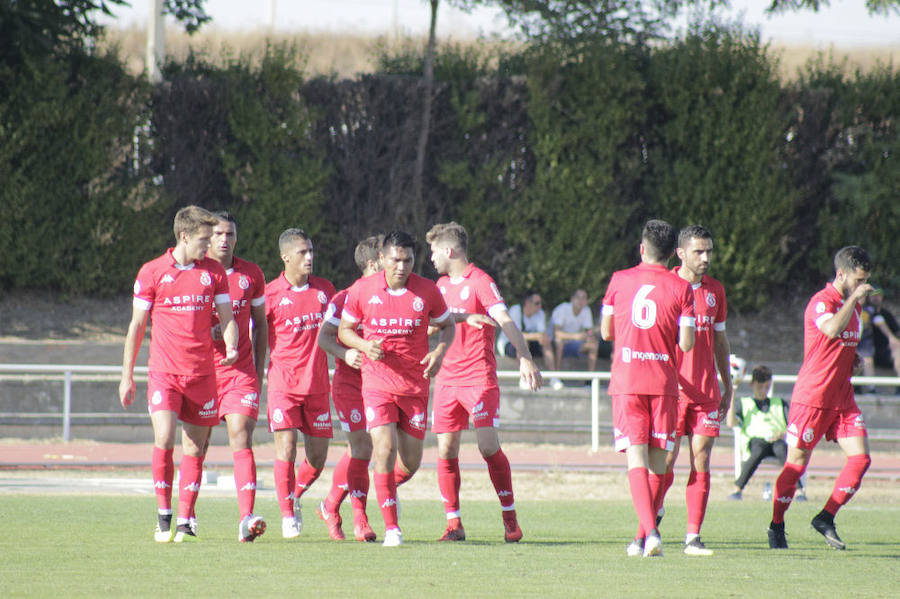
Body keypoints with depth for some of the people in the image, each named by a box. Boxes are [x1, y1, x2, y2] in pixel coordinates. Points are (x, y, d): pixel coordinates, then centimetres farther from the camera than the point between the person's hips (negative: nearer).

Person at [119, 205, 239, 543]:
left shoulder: (214, 272, 8)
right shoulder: (152, 272, 0)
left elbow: (227, 318, 9)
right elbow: (137, 325, 6)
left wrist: (231, 347, -13)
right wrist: (127, 376, 6)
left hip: (202, 373, 3)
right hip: (164, 372, -3)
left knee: (195, 448, 3)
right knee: (164, 439, -16)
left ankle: (185, 521, 10)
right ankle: (163, 516, -4)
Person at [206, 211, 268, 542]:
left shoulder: (251, 274, 7)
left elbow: (260, 325, 16)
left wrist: (259, 370, 11)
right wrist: (207, 332, -15)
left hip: (241, 371, 0)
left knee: (241, 439, -14)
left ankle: (247, 518, -24)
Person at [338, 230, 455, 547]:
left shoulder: (427, 291, -3)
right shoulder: (362, 290, -4)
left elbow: (447, 325, 12)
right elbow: (344, 329, 8)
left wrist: (439, 352, -9)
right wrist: (364, 345, -14)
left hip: (416, 385, 2)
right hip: (377, 383, -2)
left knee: (411, 462, 6)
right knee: (385, 449, -18)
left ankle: (390, 489, 43)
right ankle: (391, 528, -10)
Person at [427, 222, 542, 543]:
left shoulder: (480, 282, -7)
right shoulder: (442, 285, 15)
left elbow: (505, 321, -18)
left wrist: (524, 358, -30)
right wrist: (464, 316, 3)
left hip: (479, 377, -6)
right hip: (446, 378, 6)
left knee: (489, 446, -12)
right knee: (446, 450, 0)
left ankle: (510, 519, -2)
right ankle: (453, 524, 4)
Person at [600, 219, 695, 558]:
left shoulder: (620, 281, 4)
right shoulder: (681, 288, -1)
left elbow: (605, 332, 11)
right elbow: (686, 343, -3)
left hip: (626, 382, 0)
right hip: (664, 383, 0)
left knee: (636, 457, -7)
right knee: (658, 460, 10)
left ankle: (650, 531, -25)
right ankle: (645, 537, 12)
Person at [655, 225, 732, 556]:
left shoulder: (715, 290, 12)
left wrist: (727, 387, 18)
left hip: (707, 389, 4)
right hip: (671, 388, -4)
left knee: (701, 460, -2)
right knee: (666, 460, -5)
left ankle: (693, 536, -1)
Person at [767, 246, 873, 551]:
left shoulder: (852, 306, 15)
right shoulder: (821, 302, -12)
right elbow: (832, 330, -34)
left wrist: (854, 360, 10)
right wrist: (853, 298, -25)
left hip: (843, 397, 8)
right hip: (812, 397, -8)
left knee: (860, 458, -5)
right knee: (797, 463, -2)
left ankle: (826, 518, 6)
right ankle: (776, 526, 12)